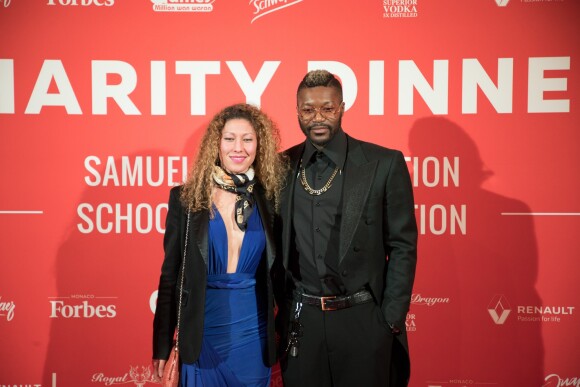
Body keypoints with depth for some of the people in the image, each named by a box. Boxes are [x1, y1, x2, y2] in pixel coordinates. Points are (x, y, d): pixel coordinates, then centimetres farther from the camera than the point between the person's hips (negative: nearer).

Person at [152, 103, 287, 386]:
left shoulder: (269, 199, 0)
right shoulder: (186, 198, -4)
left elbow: (275, 273, 7)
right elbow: (170, 275, -1)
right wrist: (163, 346, -2)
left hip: (254, 331, 2)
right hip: (203, 330, -2)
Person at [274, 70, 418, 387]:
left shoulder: (384, 164, -6)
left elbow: (402, 245, -4)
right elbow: (277, 243, 10)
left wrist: (392, 319, -7)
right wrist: (282, 306, 6)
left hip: (363, 319, -2)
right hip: (300, 321, 2)